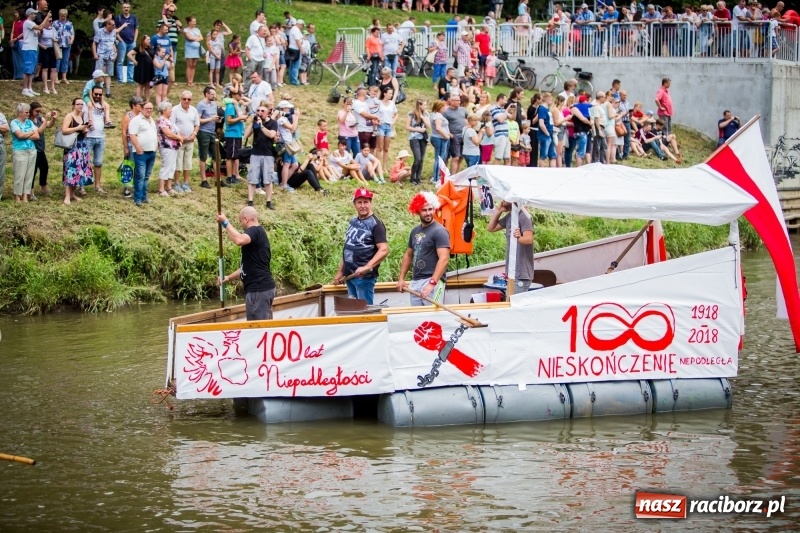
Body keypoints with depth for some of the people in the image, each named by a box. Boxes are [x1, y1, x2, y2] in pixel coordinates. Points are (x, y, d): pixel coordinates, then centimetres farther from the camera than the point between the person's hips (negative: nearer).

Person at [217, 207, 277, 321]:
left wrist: (225, 222, -19)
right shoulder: (258, 233, 23)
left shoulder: (255, 231, -9)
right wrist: (229, 277, 19)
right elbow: (249, 266, 29)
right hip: (262, 287, 10)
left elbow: (239, 240, -32)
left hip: (258, 289, -10)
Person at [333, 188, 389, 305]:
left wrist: (367, 267, -28)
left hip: (364, 277, -8)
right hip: (349, 275, 8)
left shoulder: (375, 224, -9)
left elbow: (384, 250, -18)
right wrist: (340, 271, 19)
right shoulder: (353, 222, 14)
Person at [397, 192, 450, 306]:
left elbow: (444, 259, -18)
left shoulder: (439, 231, -10)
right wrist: (401, 278, 17)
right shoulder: (415, 231, 13)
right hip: (415, 281, 8)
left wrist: (432, 283, -26)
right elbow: (408, 255, 24)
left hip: (433, 281, -7)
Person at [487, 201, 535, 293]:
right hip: (511, 272, 9)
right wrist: (498, 211, 6)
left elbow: (529, 239, -25)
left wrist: (519, 238, -47)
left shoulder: (523, 216, -14)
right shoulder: (509, 216, 13)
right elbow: (491, 228, 17)